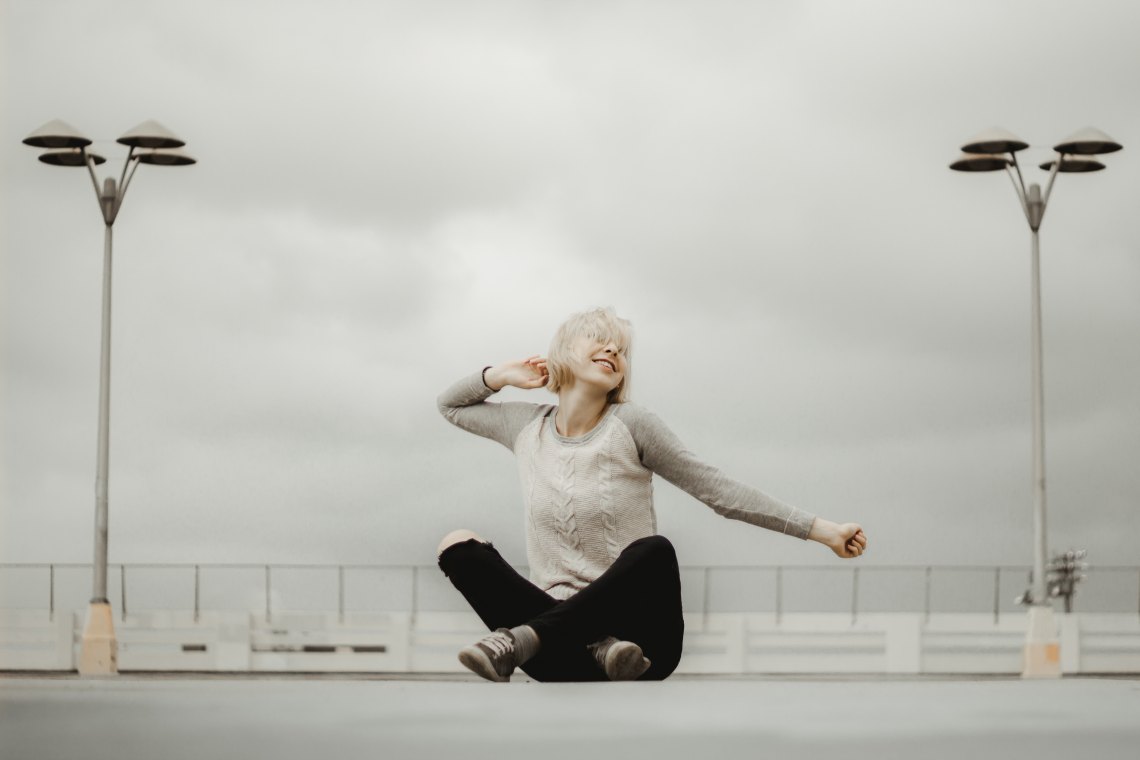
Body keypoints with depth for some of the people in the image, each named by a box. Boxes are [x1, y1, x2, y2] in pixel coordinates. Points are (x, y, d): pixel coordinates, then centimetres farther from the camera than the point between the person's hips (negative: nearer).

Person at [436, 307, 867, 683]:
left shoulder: (630, 427, 1)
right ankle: (595, 648, -30)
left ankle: (524, 637, -34)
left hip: (638, 637, -3)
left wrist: (822, 530, -4)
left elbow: (719, 492, 1)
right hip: (567, 641, 3)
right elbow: (450, 405, 31)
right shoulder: (526, 427, 12)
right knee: (458, 545, -17)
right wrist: (503, 376, 13)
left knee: (654, 550, -34)